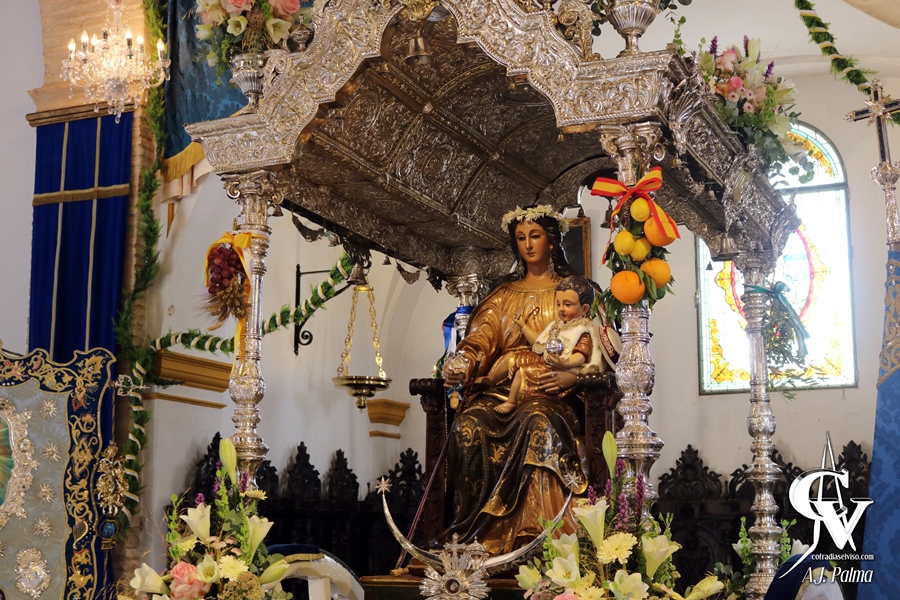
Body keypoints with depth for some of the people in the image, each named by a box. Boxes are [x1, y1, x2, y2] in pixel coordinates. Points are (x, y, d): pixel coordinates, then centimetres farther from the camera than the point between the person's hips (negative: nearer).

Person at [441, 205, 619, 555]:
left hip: (549, 390, -3)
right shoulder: (504, 294, 24)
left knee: (537, 421, -38)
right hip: (501, 386, 3)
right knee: (469, 424, -30)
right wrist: (460, 364, -12)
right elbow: (481, 339, 10)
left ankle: (532, 535, -39)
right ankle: (476, 535, -28)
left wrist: (571, 375, -15)